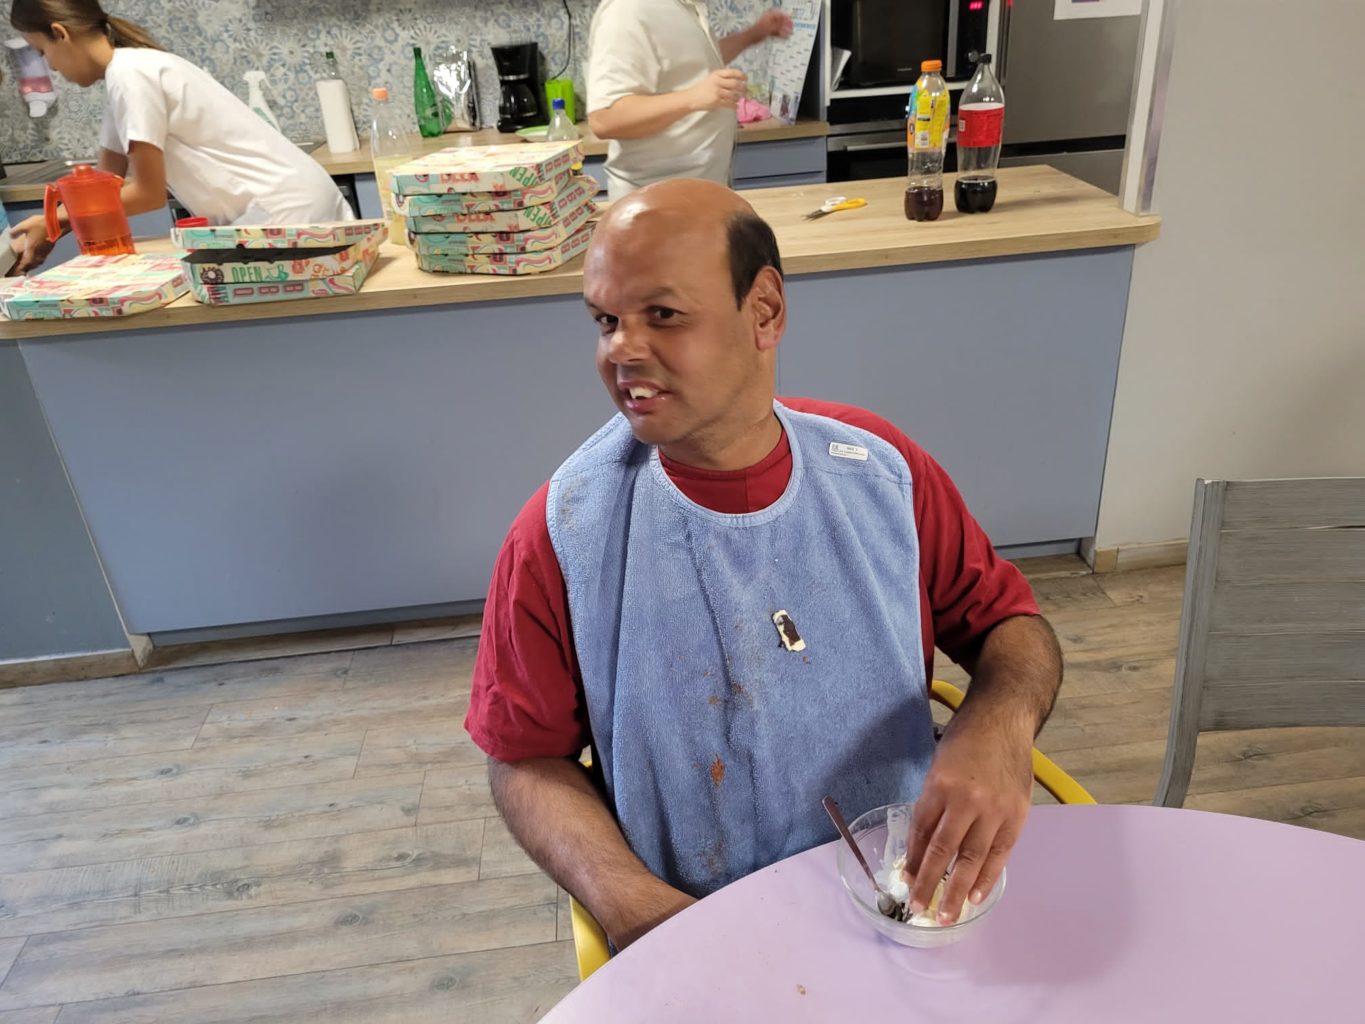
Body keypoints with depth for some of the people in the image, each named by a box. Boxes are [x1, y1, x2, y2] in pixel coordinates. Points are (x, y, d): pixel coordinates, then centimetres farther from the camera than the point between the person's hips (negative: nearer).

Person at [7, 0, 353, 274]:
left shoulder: (128, 74, -13)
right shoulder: (126, 72, 16)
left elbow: (148, 193, -11)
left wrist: (52, 221, 0)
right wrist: (45, 229, 13)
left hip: (286, 209, -9)